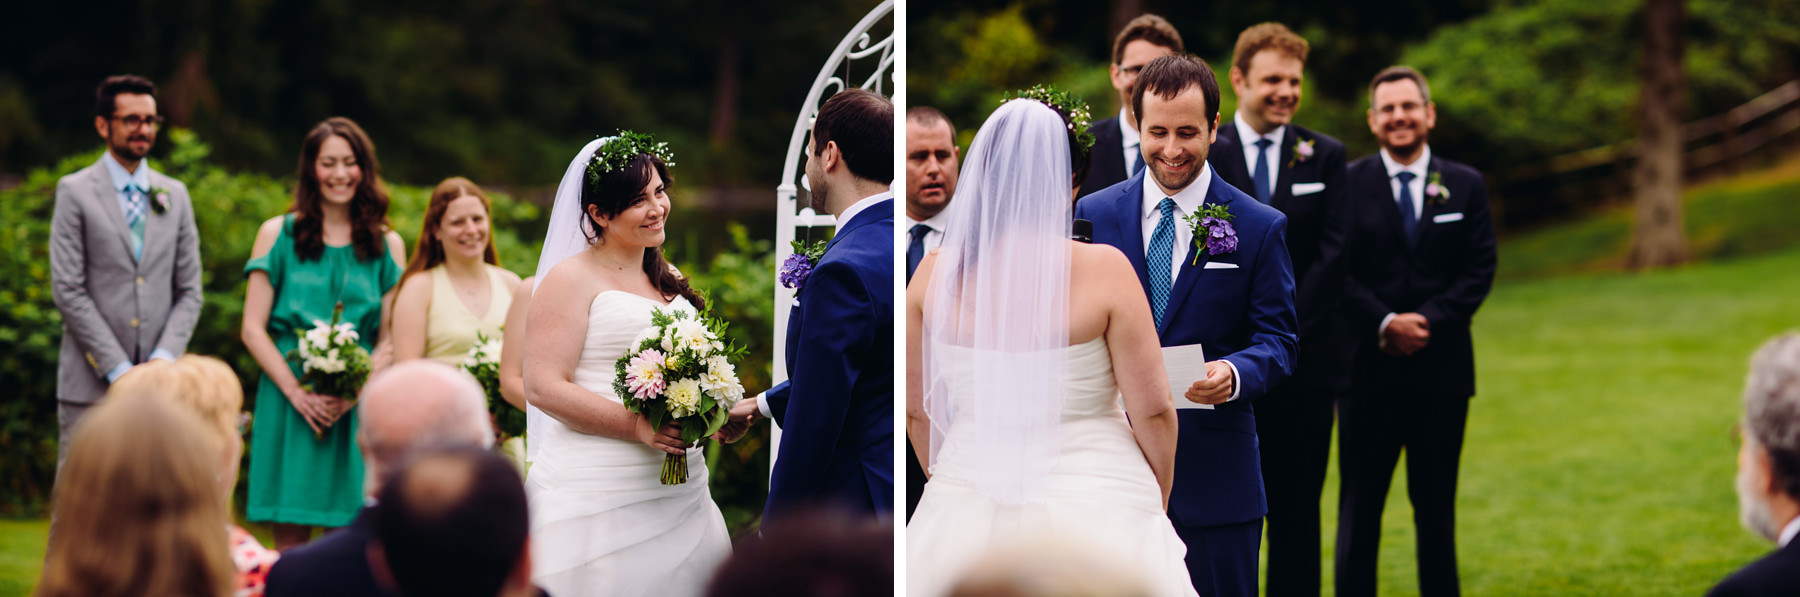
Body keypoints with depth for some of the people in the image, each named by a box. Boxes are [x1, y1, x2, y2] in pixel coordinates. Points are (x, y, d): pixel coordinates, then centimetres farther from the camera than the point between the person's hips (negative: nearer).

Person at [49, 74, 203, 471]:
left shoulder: (174, 195, 15)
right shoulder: (75, 192, 2)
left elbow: (189, 291, 12)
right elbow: (68, 290, -5)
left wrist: (164, 359, -4)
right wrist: (118, 370, -10)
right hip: (91, 386, -3)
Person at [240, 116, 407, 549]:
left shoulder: (386, 245, 11)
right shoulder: (279, 234, 7)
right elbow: (253, 329, 3)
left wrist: (354, 392, -9)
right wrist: (296, 392, -9)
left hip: (360, 404, 1)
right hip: (290, 398, -1)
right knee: (290, 535, -4)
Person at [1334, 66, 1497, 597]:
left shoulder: (1466, 186, 9)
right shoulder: (1346, 184, 3)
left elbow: (1479, 271, 2)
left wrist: (1427, 320, -11)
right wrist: (1385, 324, -15)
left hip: (1441, 369, 2)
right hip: (1368, 369, -2)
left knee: (1436, 506, 8)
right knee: (1359, 506, 1)